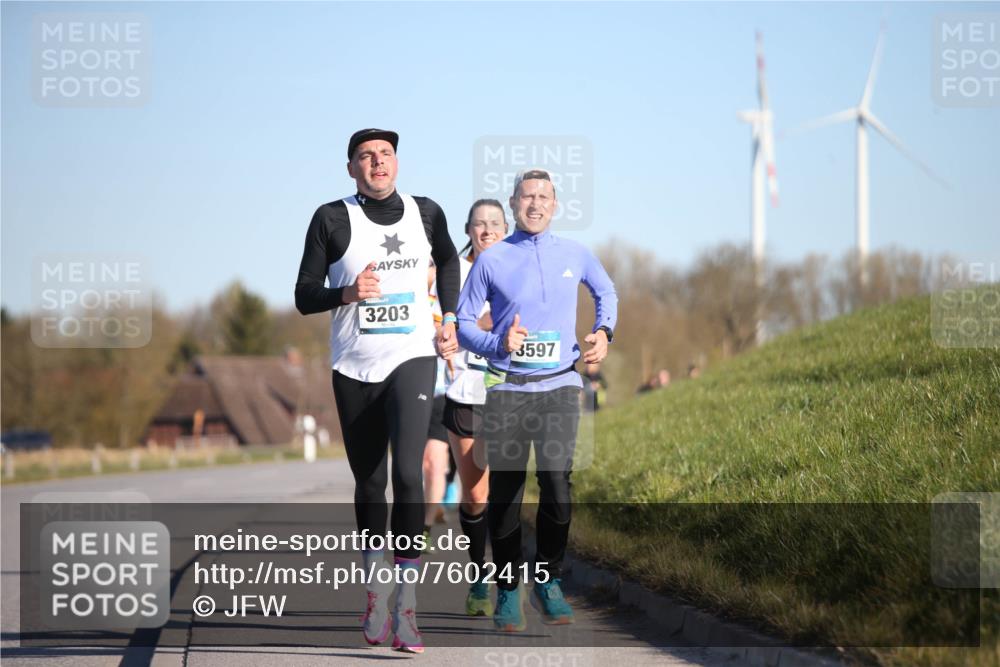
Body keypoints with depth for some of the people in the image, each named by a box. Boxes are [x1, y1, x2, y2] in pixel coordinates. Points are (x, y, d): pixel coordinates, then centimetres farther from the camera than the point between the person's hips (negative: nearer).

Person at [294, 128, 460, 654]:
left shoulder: (426, 214, 5)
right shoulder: (332, 219, -2)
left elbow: (448, 261, 27)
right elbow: (304, 296, -3)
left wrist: (450, 321, 18)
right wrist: (347, 293, -21)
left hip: (412, 358, 0)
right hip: (354, 368, 1)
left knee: (407, 472, -18)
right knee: (369, 481, 8)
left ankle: (406, 608, -18)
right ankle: (375, 591, 27)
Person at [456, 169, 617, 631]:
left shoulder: (575, 255, 9)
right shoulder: (491, 260, 2)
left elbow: (605, 291, 29)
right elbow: (463, 323, 4)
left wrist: (604, 331, 11)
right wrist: (499, 344, -14)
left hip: (560, 386, 1)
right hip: (507, 389, -1)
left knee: (557, 482, -14)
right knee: (504, 491, 0)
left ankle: (549, 580, 3)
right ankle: (507, 589, 11)